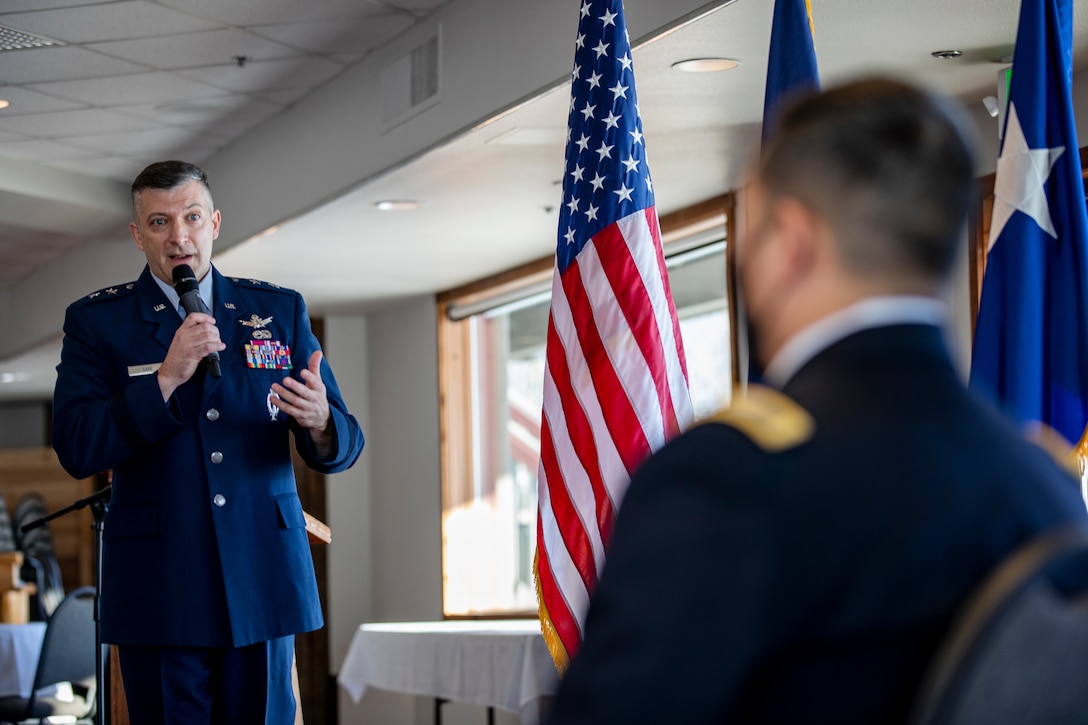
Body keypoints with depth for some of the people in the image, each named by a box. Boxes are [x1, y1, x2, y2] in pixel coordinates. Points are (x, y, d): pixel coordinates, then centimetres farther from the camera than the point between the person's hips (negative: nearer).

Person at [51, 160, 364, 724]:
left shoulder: (279, 311, 10)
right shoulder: (96, 321, 4)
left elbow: (344, 444, 8)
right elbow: (75, 450, -7)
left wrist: (319, 423, -17)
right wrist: (167, 378, -18)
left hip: (262, 587, 2)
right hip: (158, 589, -2)